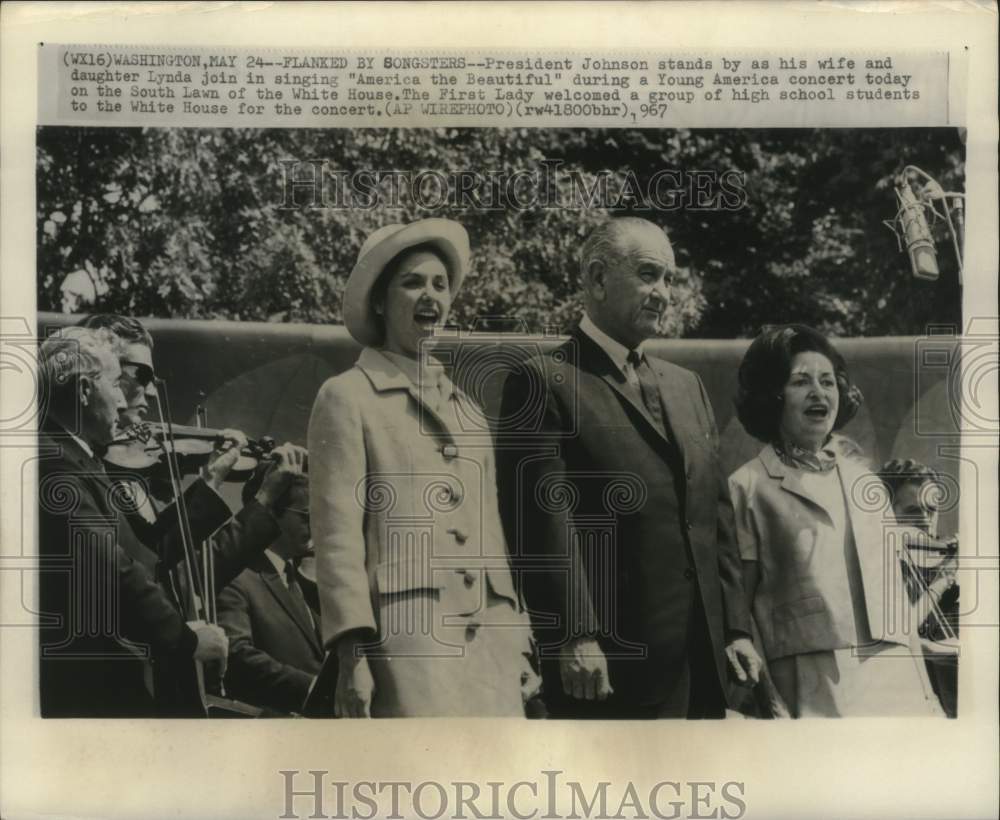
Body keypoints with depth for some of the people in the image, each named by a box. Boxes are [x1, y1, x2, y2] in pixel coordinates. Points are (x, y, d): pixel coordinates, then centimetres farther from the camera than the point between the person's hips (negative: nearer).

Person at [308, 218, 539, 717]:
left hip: (488, 648, 6)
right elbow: (337, 536, -5)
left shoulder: (467, 410, 20)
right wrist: (352, 656, -12)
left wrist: (517, 646, 16)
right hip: (405, 647, -6)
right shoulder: (347, 397, 2)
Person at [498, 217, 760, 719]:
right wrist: (576, 636, -20)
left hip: (703, 660, 7)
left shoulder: (687, 386, 18)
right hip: (609, 668, -7)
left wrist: (736, 627, 11)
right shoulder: (543, 382, -6)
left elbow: (717, 515, 17)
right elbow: (543, 518, -14)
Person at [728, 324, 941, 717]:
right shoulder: (748, 487, -2)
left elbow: (894, 596, 16)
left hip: (895, 679, 5)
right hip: (811, 688, -4)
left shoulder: (864, 482, 14)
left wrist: (923, 690, 14)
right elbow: (737, 605, -3)